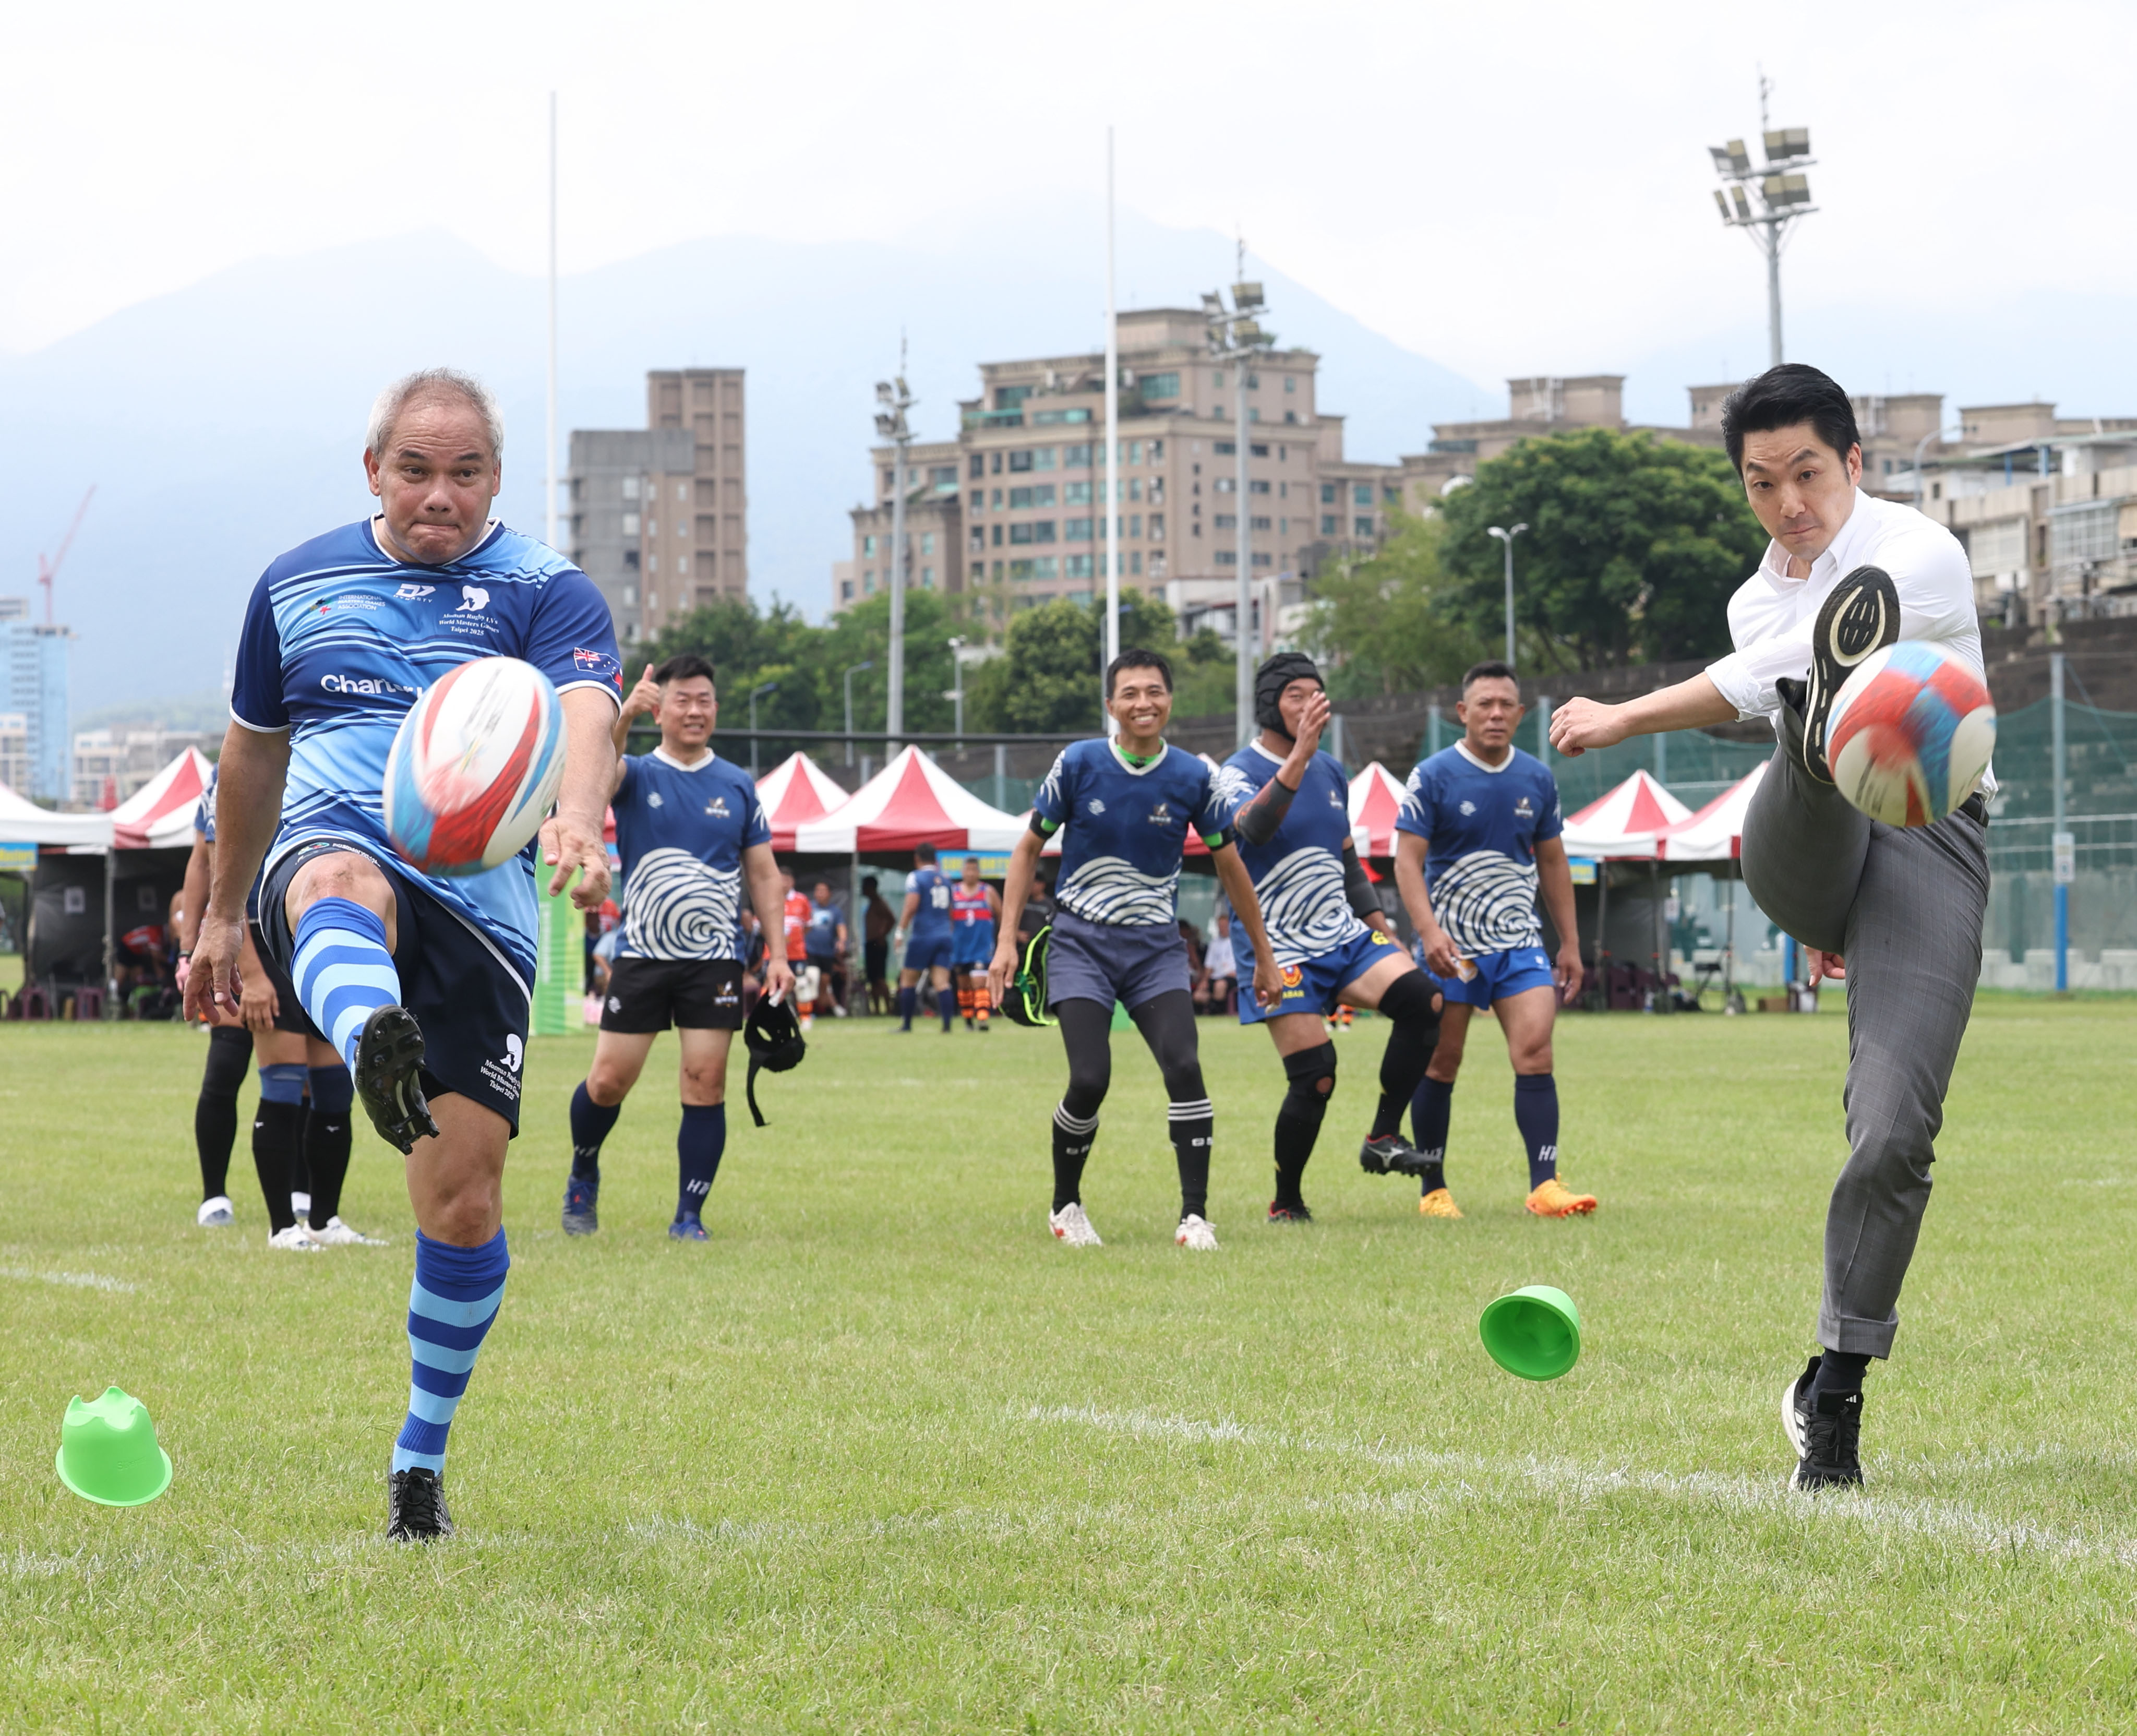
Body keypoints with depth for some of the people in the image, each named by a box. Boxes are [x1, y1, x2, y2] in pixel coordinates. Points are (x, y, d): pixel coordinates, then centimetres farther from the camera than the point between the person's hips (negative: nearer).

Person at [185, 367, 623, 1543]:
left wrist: (576, 818, -40)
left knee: (464, 1203, -3)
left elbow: (586, 716, -18)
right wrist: (222, 915, 32)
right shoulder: (296, 585, 14)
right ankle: (374, 1052, -76)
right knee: (342, 884, -40)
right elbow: (254, 749, 28)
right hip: (332, 852, 0)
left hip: (482, 904, 0)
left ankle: (421, 1456, 18)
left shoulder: (548, 594, 3)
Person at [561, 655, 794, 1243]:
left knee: (705, 1085, -5)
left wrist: (778, 954, 4)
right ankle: (583, 1178, 26)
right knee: (608, 1081, -1)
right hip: (641, 954, -1)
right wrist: (625, 715, -44)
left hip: (714, 961, 1)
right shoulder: (637, 775, 2)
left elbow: (763, 873, 13)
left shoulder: (738, 786, 9)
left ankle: (689, 1216, 3)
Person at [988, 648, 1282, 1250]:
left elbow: (1229, 866, 11)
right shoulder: (1078, 765, -6)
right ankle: (1066, 1207, 9)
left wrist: (1264, 957, 14)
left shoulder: (1195, 778, -2)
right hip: (1081, 944, -1)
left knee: (1184, 1066, -19)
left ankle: (1195, 1216, -13)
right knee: (1090, 1080, -15)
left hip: (1156, 948, 1)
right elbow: (1028, 849, 5)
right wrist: (1007, 940, -3)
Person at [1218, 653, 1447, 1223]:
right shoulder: (1240, 772, -9)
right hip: (1281, 946, -6)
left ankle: (1384, 1138, -8)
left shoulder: (1331, 771, 14)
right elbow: (1254, 827, -32)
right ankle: (1286, 1204, 6)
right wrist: (1300, 754, -42)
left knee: (1421, 1000, -18)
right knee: (1314, 1078, -13)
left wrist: (1375, 921, 16)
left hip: (1342, 935, 6)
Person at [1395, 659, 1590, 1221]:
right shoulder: (1433, 776, -6)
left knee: (1535, 1053, -12)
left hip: (1519, 942, 3)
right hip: (1452, 944, -3)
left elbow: (1553, 862, 16)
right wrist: (1428, 931, -23)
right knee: (1441, 1064, 2)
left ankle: (1545, 1185, -13)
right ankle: (1433, 1190, 12)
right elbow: (1408, 860, -9)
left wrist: (1570, 944, 14)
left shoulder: (1538, 779, 7)